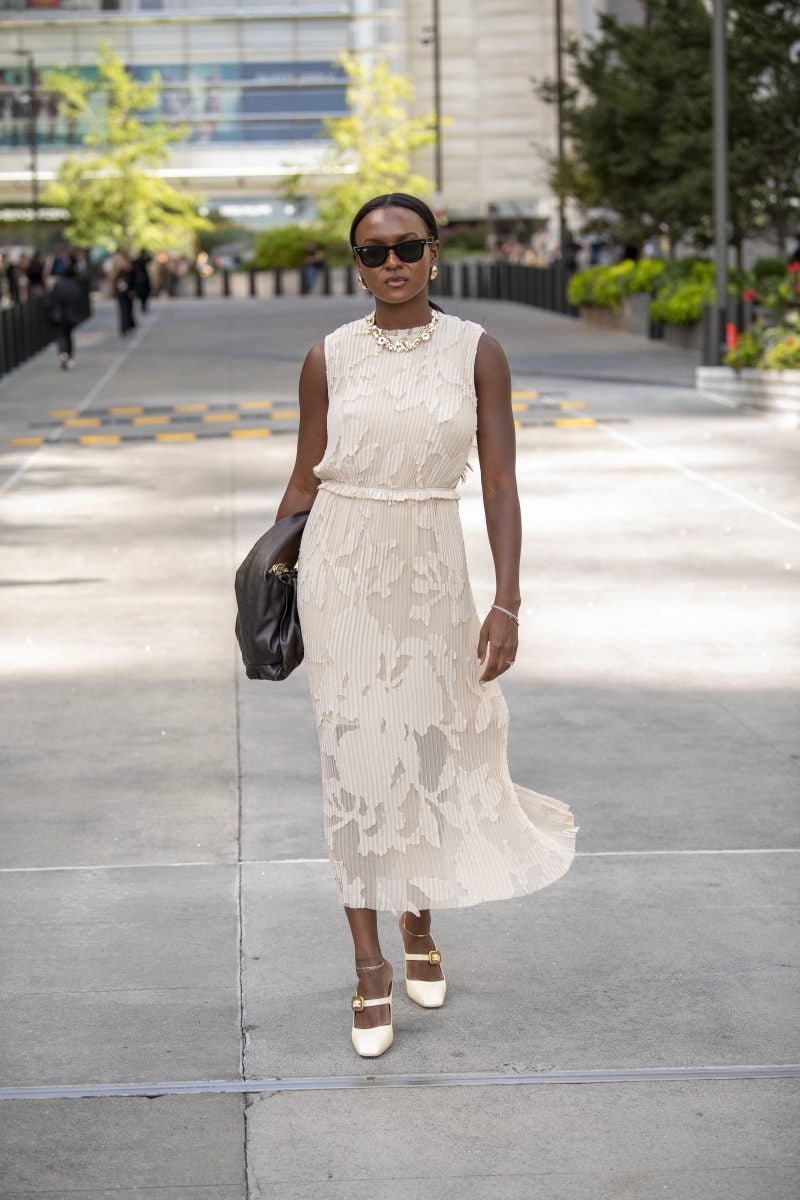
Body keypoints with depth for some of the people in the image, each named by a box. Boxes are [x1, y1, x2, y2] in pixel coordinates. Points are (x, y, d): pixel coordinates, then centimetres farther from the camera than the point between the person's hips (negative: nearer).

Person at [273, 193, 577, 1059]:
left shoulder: (476, 353, -2)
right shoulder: (330, 358, -1)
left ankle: (418, 922, 36)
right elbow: (306, 477, 7)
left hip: (432, 571, 1)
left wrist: (506, 605, -8)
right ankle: (370, 967, 10)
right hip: (342, 567, 0)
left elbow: (499, 486, -3)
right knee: (355, 755, 0)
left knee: (430, 747, 9)